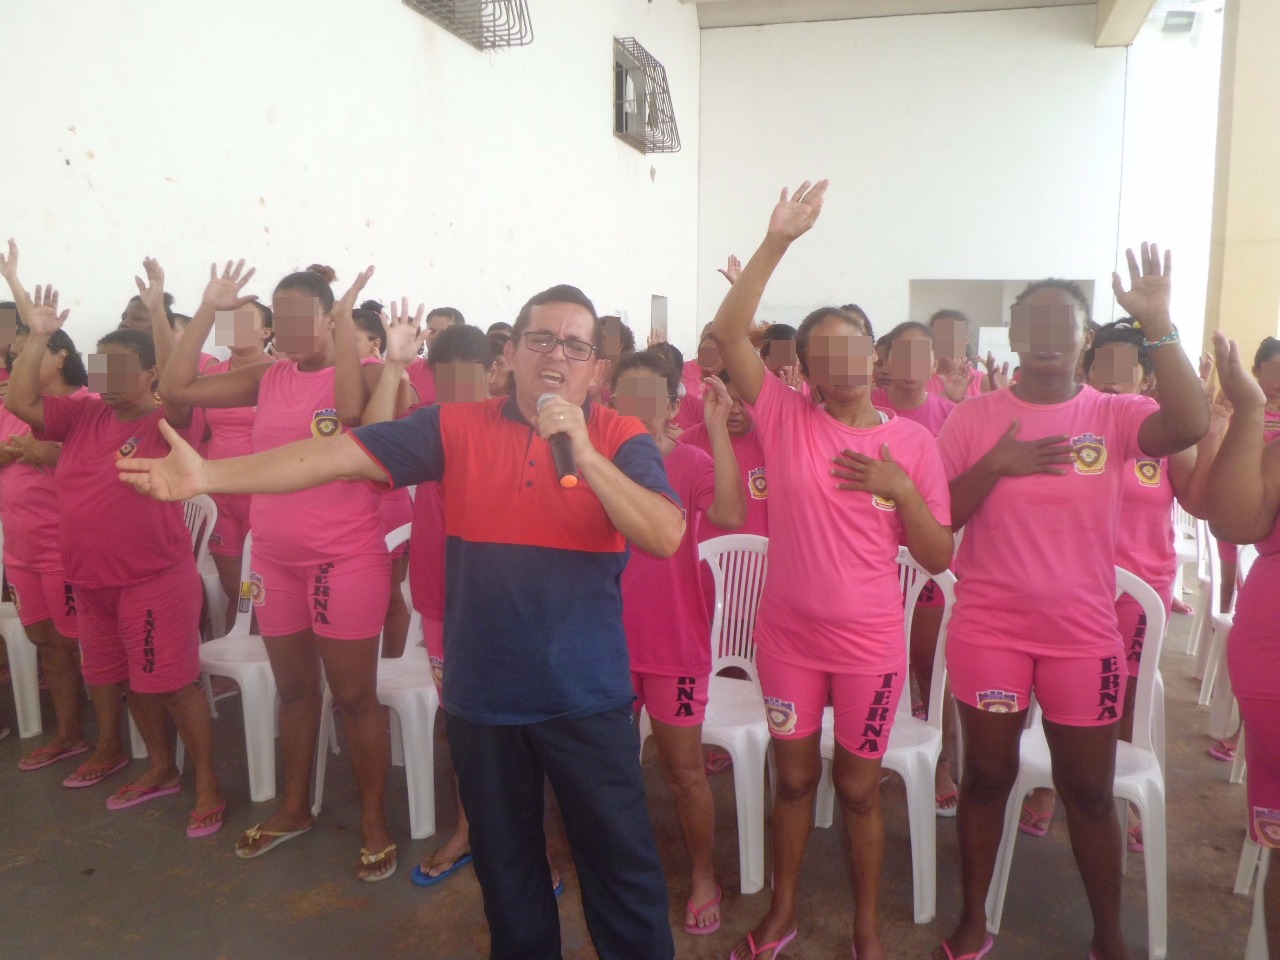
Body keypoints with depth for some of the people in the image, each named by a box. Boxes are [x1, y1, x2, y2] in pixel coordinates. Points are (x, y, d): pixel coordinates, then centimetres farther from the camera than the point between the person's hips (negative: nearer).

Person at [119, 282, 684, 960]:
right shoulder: (457, 428, -1)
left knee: (623, 865, 9)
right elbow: (338, 455, -7)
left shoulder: (622, 440, -4)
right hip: (482, 694, 2)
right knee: (505, 866, 22)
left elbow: (666, 537, -18)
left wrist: (585, 457, -27)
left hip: (586, 698, -2)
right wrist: (208, 474, -14)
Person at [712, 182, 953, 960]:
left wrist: (902, 490, -19)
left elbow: (939, 558, -3)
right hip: (787, 633, 1)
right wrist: (778, 242, -25)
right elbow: (728, 331, -19)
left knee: (858, 786, 14)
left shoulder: (912, 442, -4)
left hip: (870, 643, 0)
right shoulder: (786, 416, -7)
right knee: (794, 776, 17)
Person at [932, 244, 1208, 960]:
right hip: (989, 628, 0)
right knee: (987, 776, 12)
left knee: (1090, 789, 12)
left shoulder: (1114, 414, -1)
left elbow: (1191, 425, -22)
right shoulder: (973, 417, -1)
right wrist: (996, 465, -18)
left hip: (1085, 633, 0)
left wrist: (1159, 324, -22)